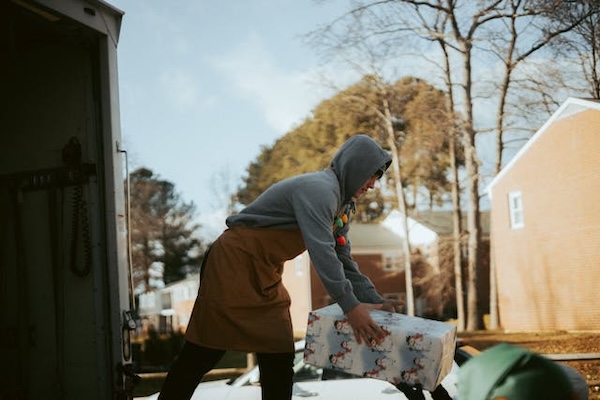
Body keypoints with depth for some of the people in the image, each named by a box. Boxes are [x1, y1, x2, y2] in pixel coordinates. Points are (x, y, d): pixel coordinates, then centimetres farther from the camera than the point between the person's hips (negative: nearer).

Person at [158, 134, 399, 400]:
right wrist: (349, 305, -35)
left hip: (266, 275, 10)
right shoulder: (318, 189, -20)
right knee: (203, 353, -4)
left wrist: (373, 299, 3)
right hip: (233, 262, -10)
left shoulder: (341, 204, 11)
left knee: (279, 357, 5)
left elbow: (342, 259, 14)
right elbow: (321, 250, -31)